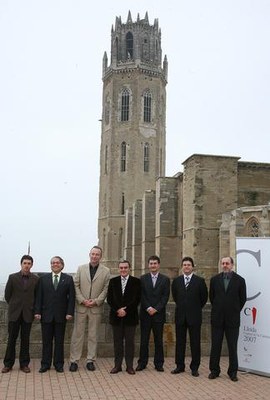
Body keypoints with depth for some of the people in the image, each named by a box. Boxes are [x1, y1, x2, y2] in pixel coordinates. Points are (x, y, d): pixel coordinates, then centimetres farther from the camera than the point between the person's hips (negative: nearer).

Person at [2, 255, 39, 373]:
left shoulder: (36, 279, 0)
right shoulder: (12, 277, 1)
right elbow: (7, 295, 8)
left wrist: (34, 309, 4)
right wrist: (13, 306, 9)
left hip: (28, 314, 0)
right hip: (14, 313, 0)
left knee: (25, 340, 6)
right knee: (11, 339, 5)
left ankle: (24, 364, 15)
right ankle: (8, 364, 15)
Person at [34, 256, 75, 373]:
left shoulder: (68, 279, 3)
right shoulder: (43, 278, 6)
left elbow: (71, 297, 0)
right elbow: (39, 296, 3)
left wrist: (70, 312, -8)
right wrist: (37, 311, -5)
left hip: (61, 315, -1)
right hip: (46, 314, 1)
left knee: (59, 341, 7)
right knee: (46, 341, 6)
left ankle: (59, 364, 16)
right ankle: (45, 364, 16)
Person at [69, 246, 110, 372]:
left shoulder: (106, 271, 2)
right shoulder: (81, 268, 4)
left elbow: (106, 289, -1)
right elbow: (76, 285, 1)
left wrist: (96, 301, -10)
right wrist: (82, 300, -9)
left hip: (96, 308, 0)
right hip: (81, 306, 0)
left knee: (93, 335, 7)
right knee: (77, 334, 4)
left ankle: (90, 360, 16)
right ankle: (74, 360, 11)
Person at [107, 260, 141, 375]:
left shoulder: (136, 281, 1)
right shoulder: (113, 281, 7)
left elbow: (137, 299, -5)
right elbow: (109, 299, 2)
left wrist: (126, 310, -13)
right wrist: (118, 310, -11)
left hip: (130, 316, -2)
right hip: (116, 316, 2)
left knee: (130, 342, 3)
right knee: (117, 342, 7)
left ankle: (129, 366, 11)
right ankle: (117, 365, 14)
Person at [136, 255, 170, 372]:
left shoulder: (165, 279, 4)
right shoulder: (143, 278, 6)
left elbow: (165, 296, -2)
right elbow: (141, 295, 0)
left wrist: (156, 309, -10)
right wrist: (148, 308, -11)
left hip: (159, 314, 0)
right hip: (145, 314, 0)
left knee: (159, 340, 5)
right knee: (144, 340, 5)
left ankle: (159, 364, 14)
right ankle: (142, 363, 13)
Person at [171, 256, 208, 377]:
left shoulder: (200, 281, -4)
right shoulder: (176, 281, 5)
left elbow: (204, 297, 5)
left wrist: (197, 308, 10)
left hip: (194, 316, -3)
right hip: (180, 315, 3)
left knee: (195, 343, 3)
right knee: (180, 342, 8)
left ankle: (194, 367, 12)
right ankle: (180, 366, 17)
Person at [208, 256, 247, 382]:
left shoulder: (240, 280, -1)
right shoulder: (215, 279, 4)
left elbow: (242, 299, 5)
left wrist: (235, 311, 7)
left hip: (232, 319, -1)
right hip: (217, 318, 2)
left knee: (233, 347, 6)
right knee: (215, 346, 7)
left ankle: (233, 372, 17)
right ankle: (214, 370, 18)